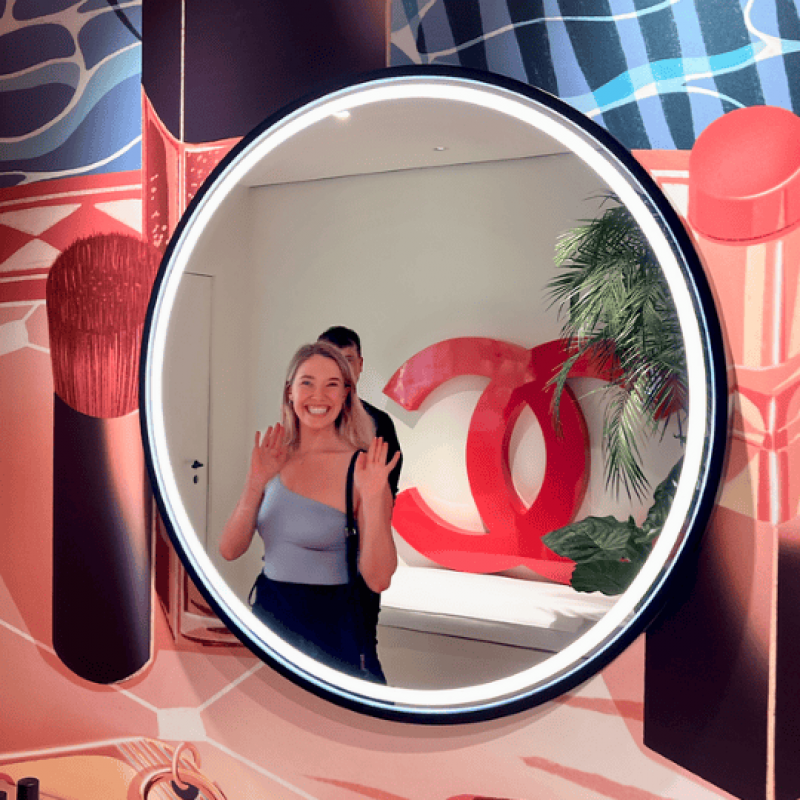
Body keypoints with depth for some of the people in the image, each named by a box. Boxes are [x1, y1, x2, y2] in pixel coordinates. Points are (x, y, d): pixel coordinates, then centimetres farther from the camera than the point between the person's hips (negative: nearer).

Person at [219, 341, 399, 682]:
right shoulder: (275, 460, -2)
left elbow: (378, 580, -19)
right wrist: (255, 483, -18)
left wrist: (373, 499, -30)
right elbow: (230, 550, -6)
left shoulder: (361, 467, -15)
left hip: (332, 626, -4)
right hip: (268, 613, 4)